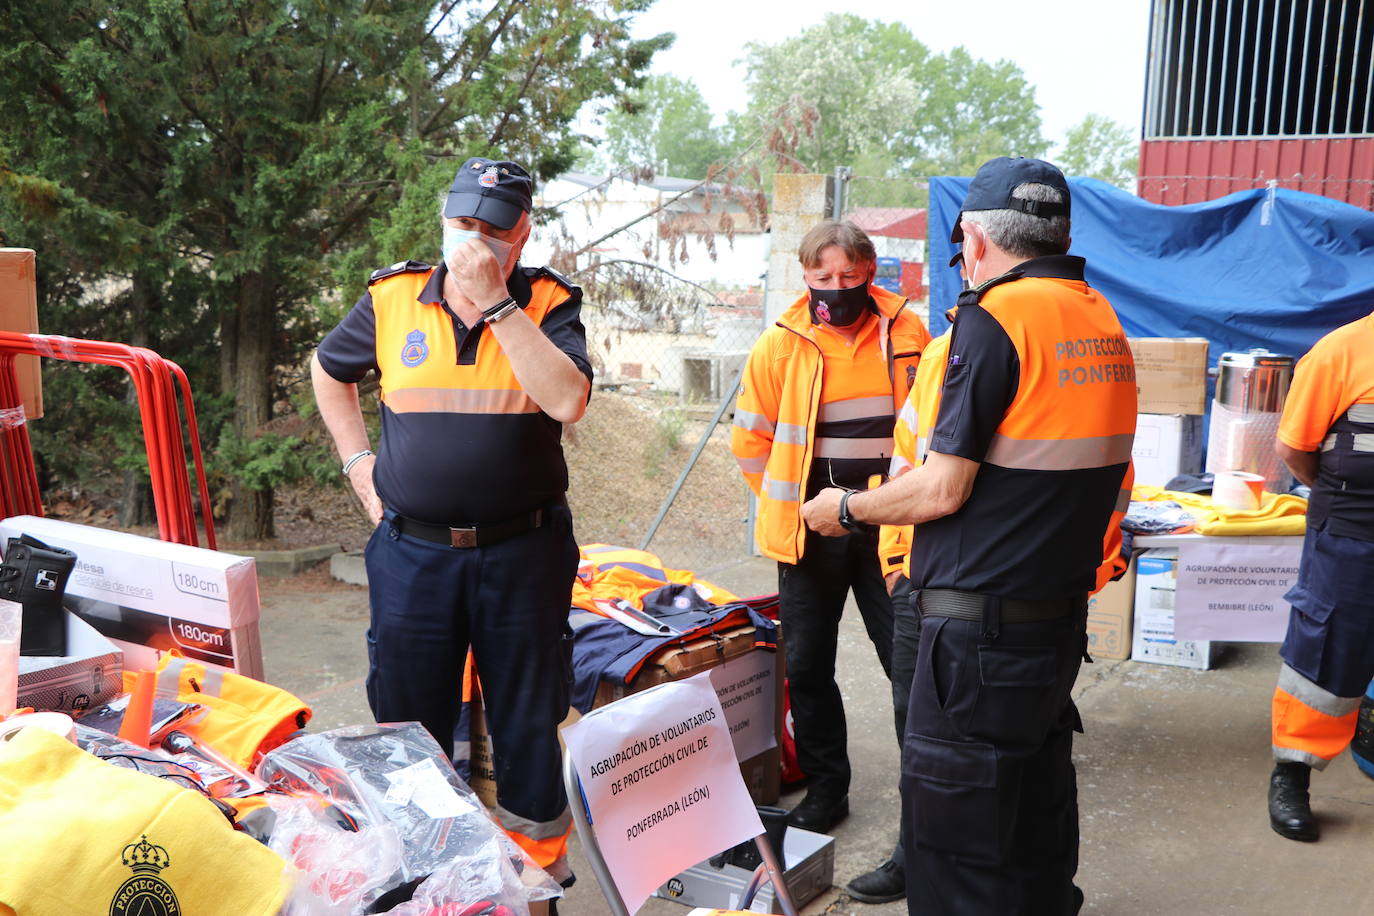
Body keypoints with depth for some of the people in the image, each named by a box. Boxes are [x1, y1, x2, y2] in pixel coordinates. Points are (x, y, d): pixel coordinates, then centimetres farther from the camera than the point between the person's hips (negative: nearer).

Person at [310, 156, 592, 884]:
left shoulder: (549, 304, -3)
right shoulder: (393, 299, 2)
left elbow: (566, 401, -21)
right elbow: (329, 370, 20)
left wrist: (495, 301, -20)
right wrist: (357, 460, 9)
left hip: (523, 551, -1)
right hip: (413, 549, 2)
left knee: (528, 721, 12)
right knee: (408, 723, 13)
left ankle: (541, 868, 31)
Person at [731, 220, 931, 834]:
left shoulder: (907, 334, 1)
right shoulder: (780, 346, -2)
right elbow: (750, 441, 6)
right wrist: (791, 507, 6)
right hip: (809, 530, 1)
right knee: (806, 668, 9)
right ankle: (825, 789, 26)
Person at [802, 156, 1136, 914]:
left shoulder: (994, 319, -15)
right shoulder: (1104, 323, 11)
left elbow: (943, 490, -17)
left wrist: (845, 508, -2)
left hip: (983, 620, -9)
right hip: (1064, 615, 9)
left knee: (952, 822, 1)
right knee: (1036, 791, 22)